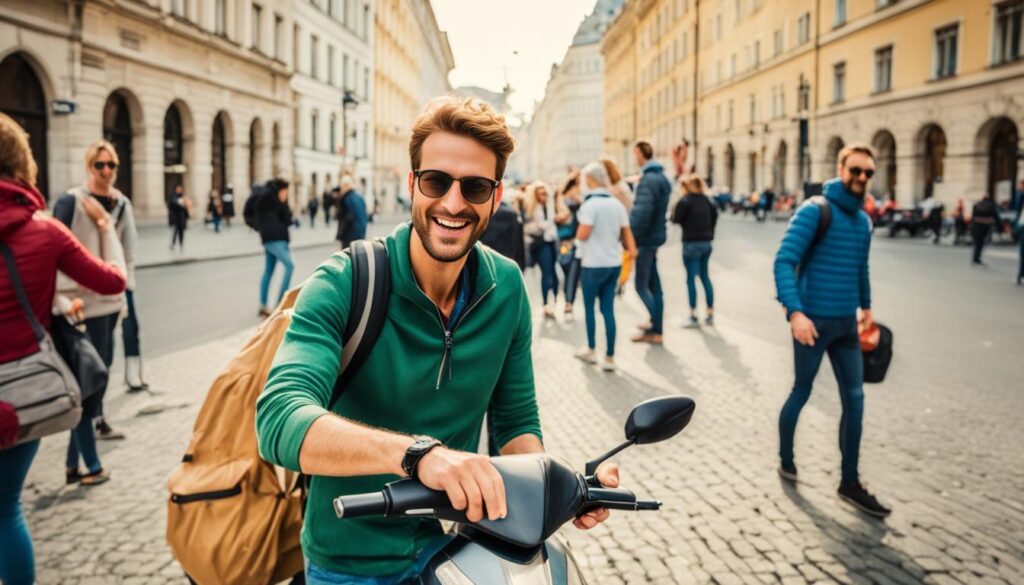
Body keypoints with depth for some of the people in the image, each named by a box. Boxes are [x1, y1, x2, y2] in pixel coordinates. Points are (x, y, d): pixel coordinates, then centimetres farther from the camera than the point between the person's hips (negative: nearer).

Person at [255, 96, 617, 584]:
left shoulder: (507, 288, -7)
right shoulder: (343, 283, -21)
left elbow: (516, 421, 1)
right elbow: (279, 420, -34)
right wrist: (418, 452, -49)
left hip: (455, 540, 4)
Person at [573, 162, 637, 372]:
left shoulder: (590, 204, -14)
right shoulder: (617, 204, 5)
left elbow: (582, 235, -16)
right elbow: (627, 232, 4)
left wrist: (578, 230, 4)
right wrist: (632, 249, 15)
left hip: (594, 264, -5)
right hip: (614, 263, 6)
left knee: (589, 307, 13)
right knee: (608, 309, 7)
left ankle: (591, 350, 24)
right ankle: (609, 357, 5)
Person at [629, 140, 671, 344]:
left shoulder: (648, 179, -17)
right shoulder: (661, 177, 14)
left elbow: (642, 212, -26)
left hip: (646, 238, -9)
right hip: (656, 236, 9)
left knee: (642, 286, -4)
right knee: (653, 284, 13)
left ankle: (656, 329, -4)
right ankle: (655, 328, 19)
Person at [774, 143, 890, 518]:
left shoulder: (863, 220, 11)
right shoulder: (815, 211, -11)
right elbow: (784, 261, -19)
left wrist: (866, 305, 30)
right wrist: (795, 311, -28)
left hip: (846, 322, 6)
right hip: (813, 321, -6)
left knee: (854, 400, 5)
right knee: (801, 394, 9)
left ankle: (849, 483, 15)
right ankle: (786, 460, 31)